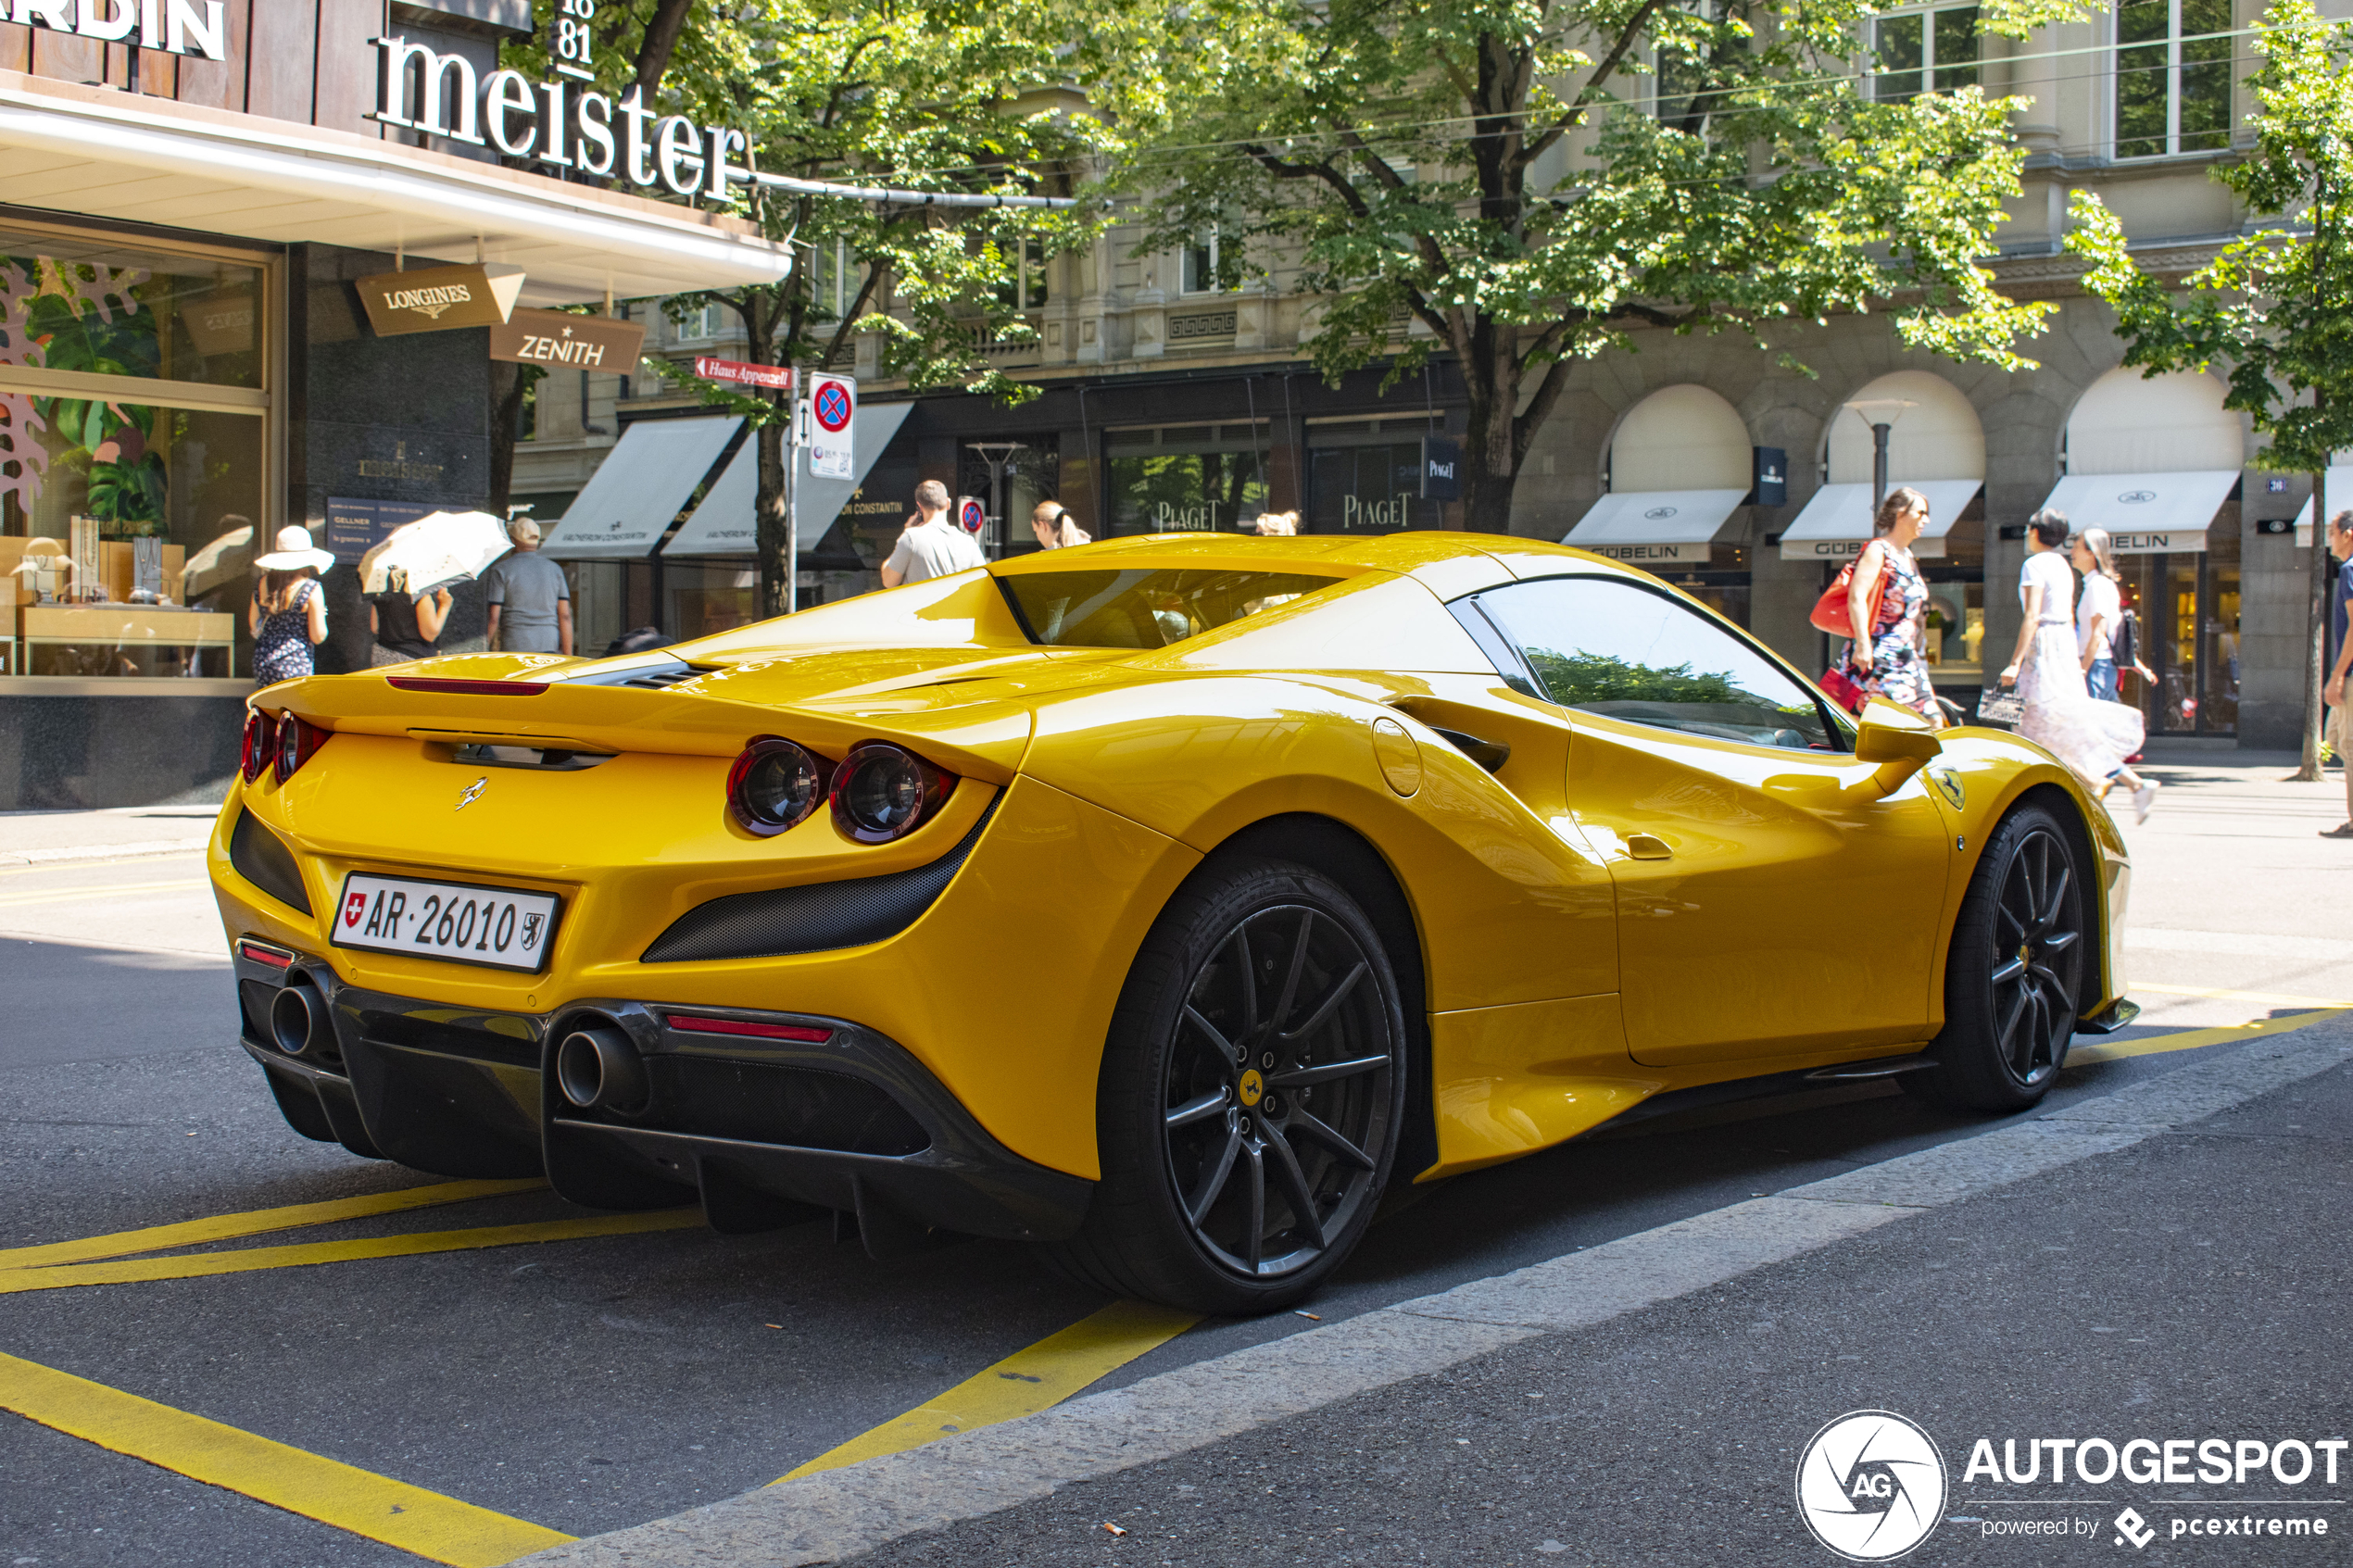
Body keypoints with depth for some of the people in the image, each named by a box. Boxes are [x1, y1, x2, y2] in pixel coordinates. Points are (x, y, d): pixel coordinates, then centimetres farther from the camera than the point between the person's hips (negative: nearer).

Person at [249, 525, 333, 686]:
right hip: (295, 666, -5)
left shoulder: (263, 584, 4)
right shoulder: (311, 589, -10)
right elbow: (318, 636, -8)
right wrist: (321, 614, 10)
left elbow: (253, 622, 17)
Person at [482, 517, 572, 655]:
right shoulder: (555, 570, 9)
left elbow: (493, 619, -4)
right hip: (549, 648, 3)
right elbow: (565, 616, 5)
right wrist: (568, 657, 8)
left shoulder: (501, 570, 0)